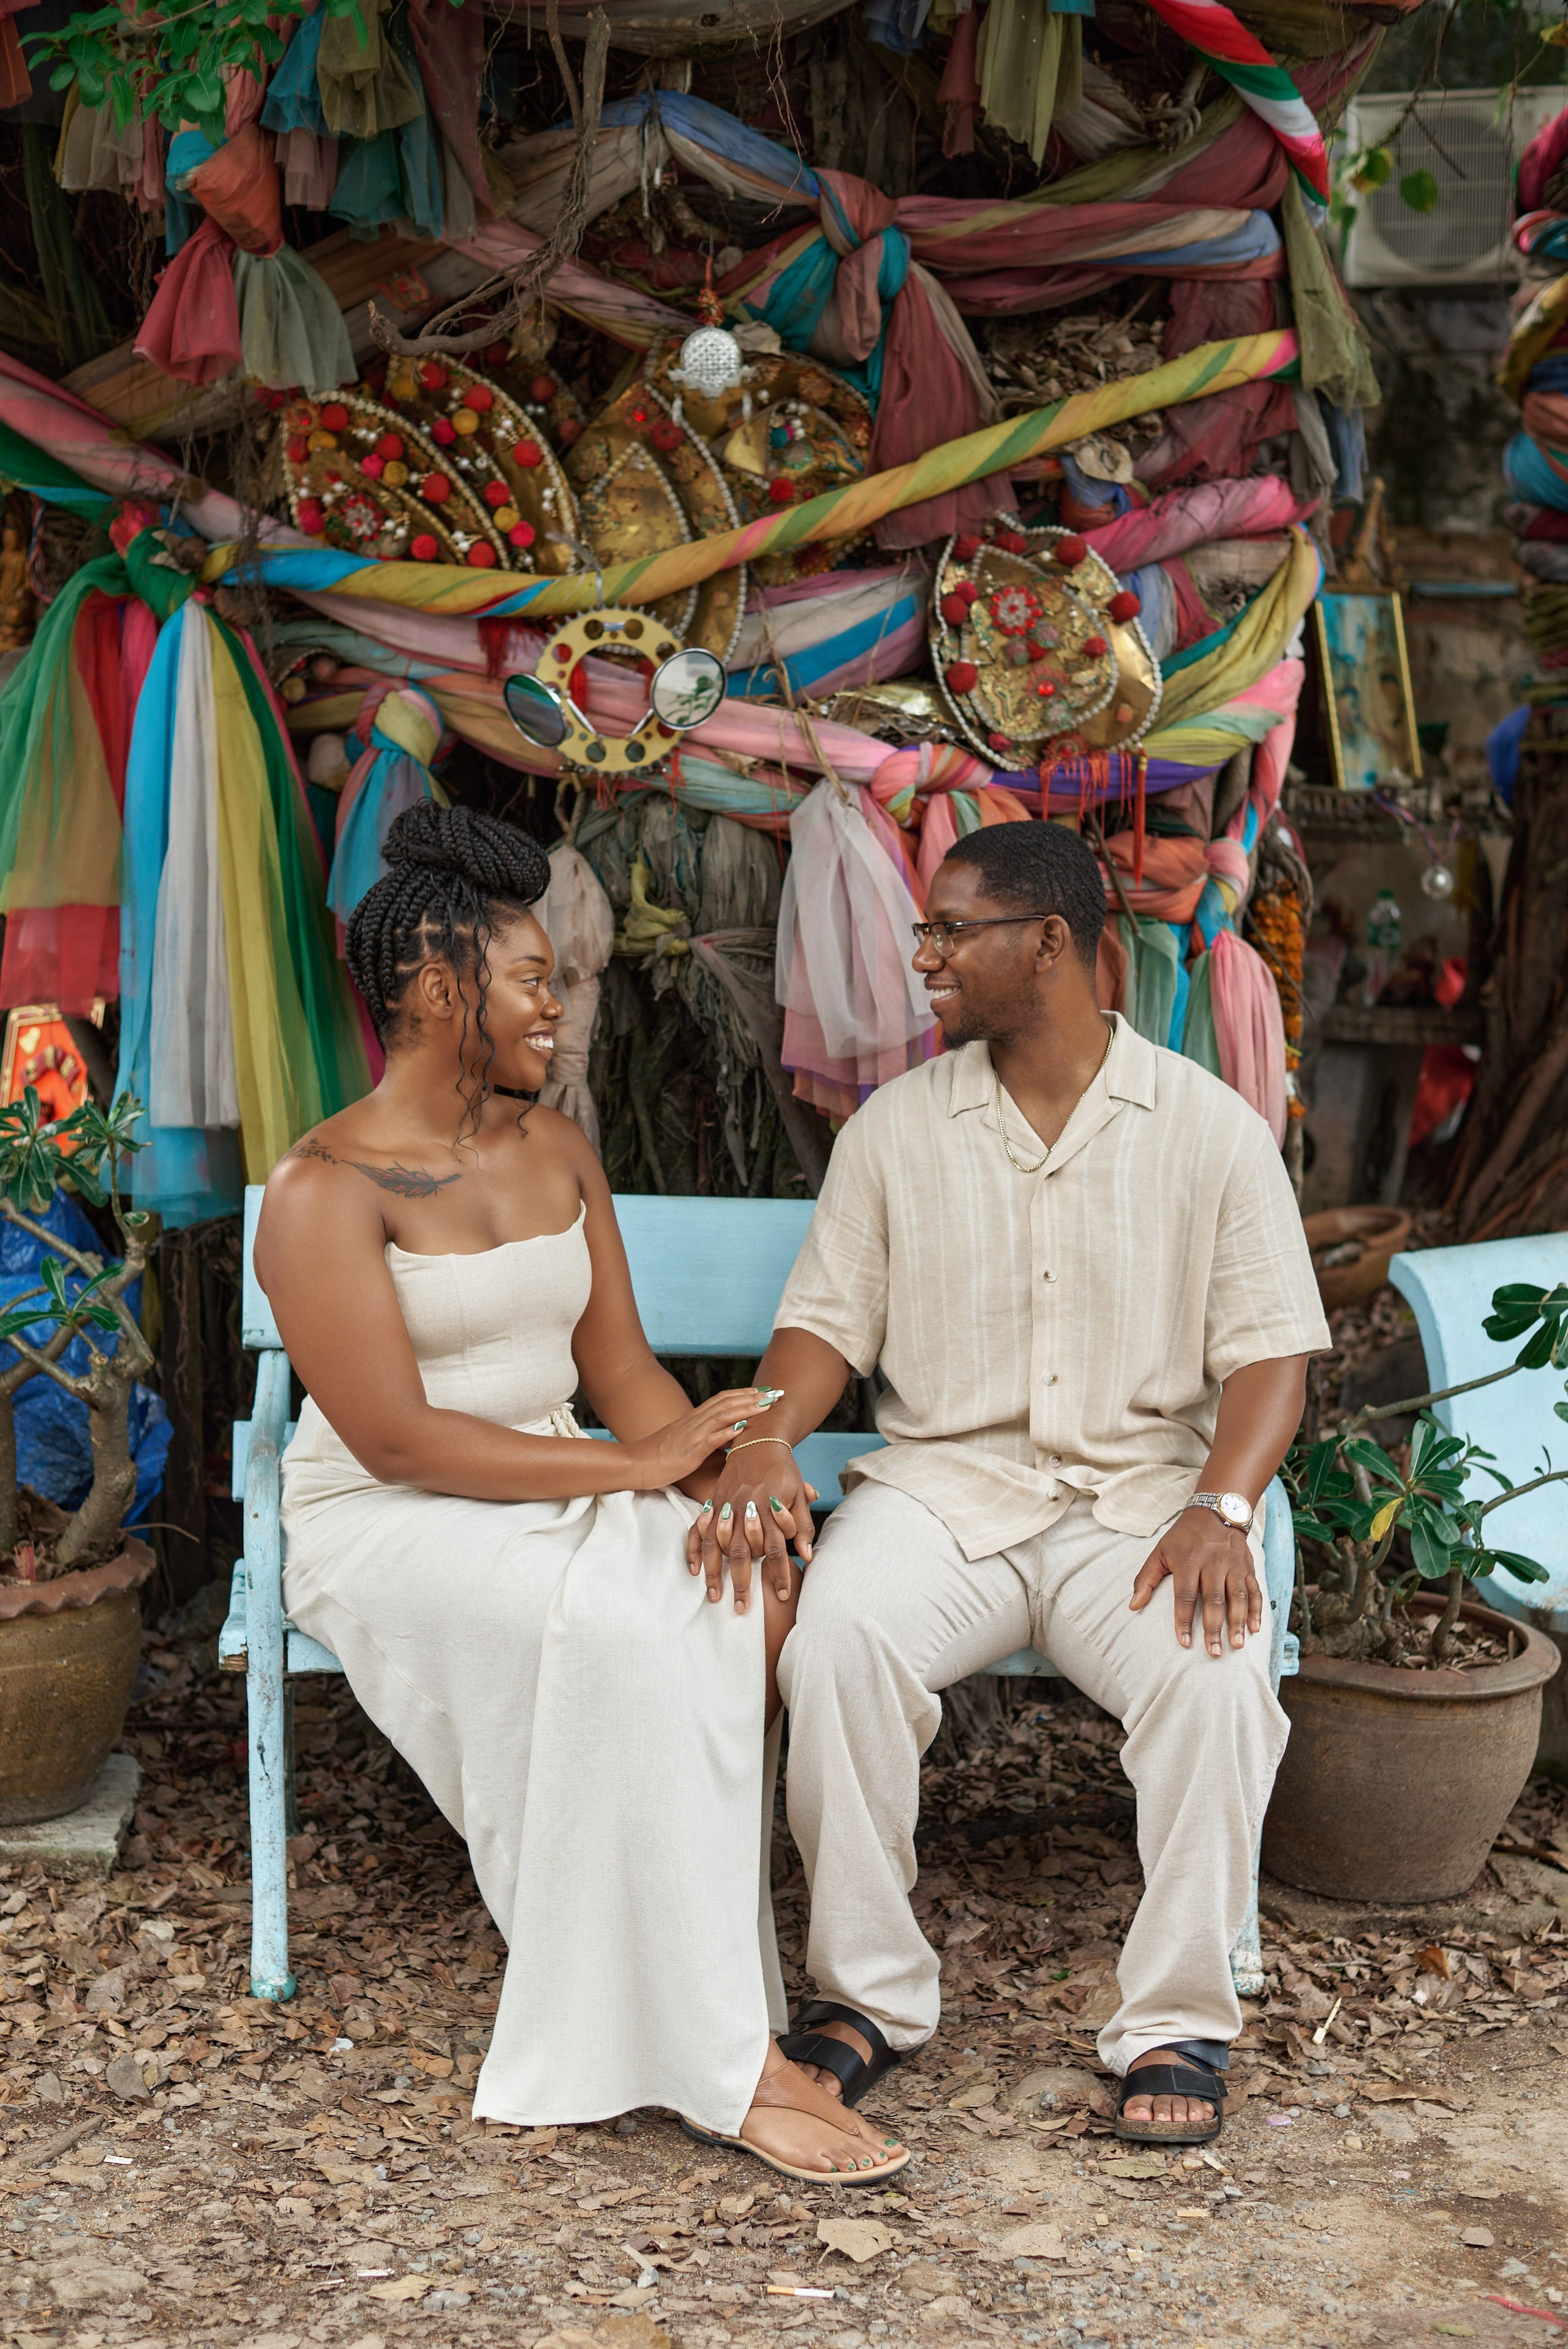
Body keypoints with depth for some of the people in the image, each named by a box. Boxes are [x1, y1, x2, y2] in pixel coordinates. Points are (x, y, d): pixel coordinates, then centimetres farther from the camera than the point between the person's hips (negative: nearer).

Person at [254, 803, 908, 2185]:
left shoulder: (559, 1154, 11)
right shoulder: (326, 1190, -12)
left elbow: (623, 1370, 8)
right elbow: (396, 1440, -19)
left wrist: (725, 1476, -12)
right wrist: (637, 1464, -21)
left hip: (559, 1495, 6)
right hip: (389, 1527, -6)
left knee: (756, 1600, -25)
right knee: (627, 1628, -34)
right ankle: (726, 2063, -27)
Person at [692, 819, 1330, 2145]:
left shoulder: (1211, 1127, 3)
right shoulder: (897, 1128, 9)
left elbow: (1270, 1352, -1)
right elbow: (828, 1320, 7)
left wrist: (1220, 1509, -19)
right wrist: (765, 1441, -15)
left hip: (1140, 1492, -1)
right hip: (944, 1486, 2)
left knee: (1219, 1669, -31)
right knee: (838, 1636, -30)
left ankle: (1178, 2021, -11)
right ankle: (873, 1992, -12)